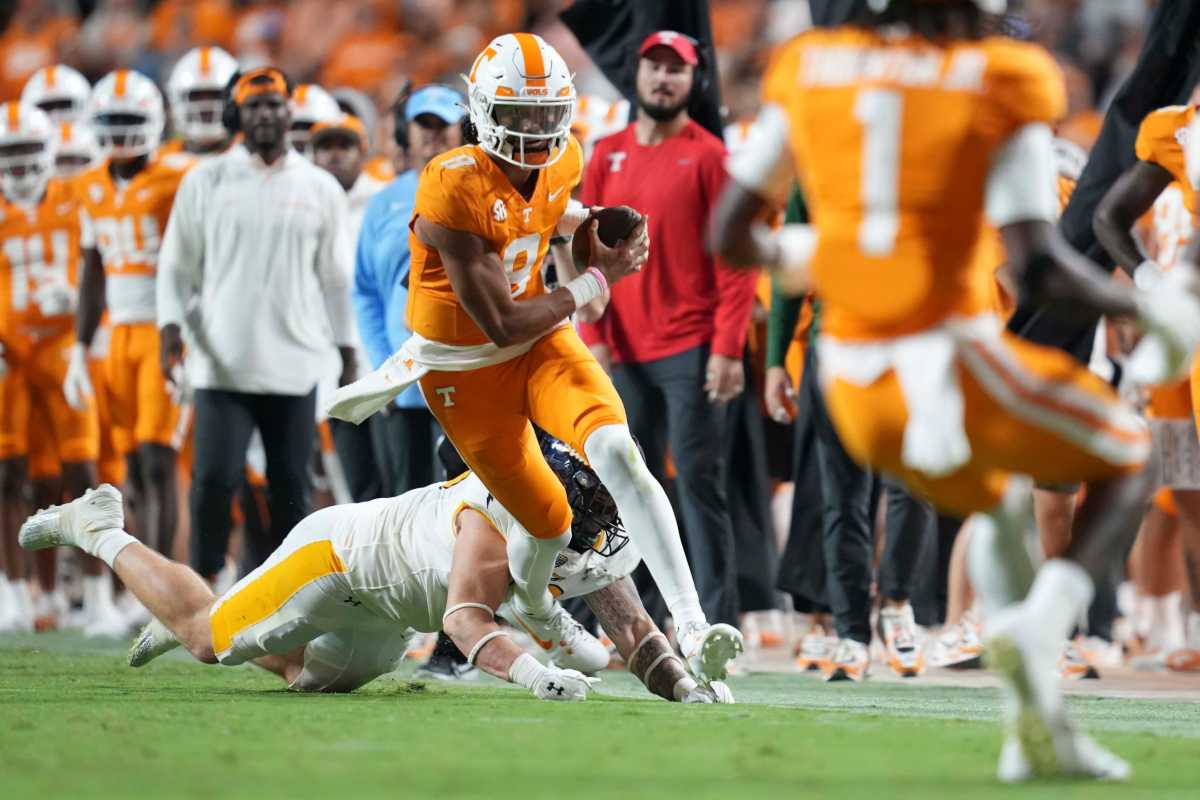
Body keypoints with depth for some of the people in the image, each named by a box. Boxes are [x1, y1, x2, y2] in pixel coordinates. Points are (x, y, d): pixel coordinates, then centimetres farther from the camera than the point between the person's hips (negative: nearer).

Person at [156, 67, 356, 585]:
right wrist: (171, 326, -9)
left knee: (290, 488, 3)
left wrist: (348, 357, 11)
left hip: (294, 363, 2)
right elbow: (177, 263, 6)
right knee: (214, 479, -10)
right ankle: (205, 579, 1)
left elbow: (335, 280, 13)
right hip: (222, 362, -2)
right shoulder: (206, 181, 4)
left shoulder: (320, 189, 8)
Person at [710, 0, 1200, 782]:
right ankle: (1041, 621, -8)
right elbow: (1039, 266, -14)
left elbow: (730, 232, 12)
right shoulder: (999, 89, -6)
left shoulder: (809, 72, 6)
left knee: (998, 504, 33)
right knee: (1127, 462, 20)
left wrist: (786, 256, 34)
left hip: (857, 387, 5)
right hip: (954, 368, -5)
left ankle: (1034, 726, 20)